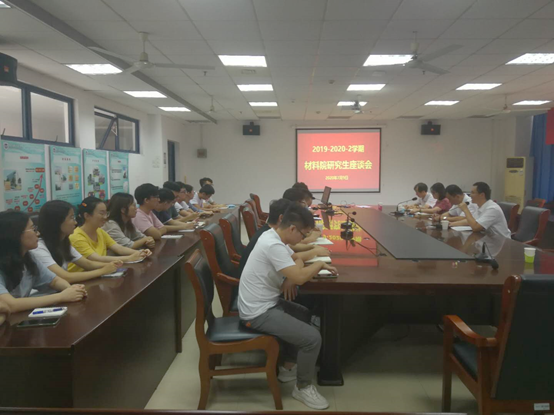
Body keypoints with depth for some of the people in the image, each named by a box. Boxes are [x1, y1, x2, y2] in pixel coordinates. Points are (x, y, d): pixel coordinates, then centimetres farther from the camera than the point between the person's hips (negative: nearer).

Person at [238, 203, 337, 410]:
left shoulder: (274, 236, 4)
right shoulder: (273, 245, -27)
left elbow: (296, 259, 17)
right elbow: (299, 277, -29)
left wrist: (290, 278, -5)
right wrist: (319, 264, -10)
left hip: (265, 303, 10)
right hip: (258, 312, -10)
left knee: (304, 314, 26)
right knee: (313, 337, -14)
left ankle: (288, 367, 35)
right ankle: (303, 387, 11)